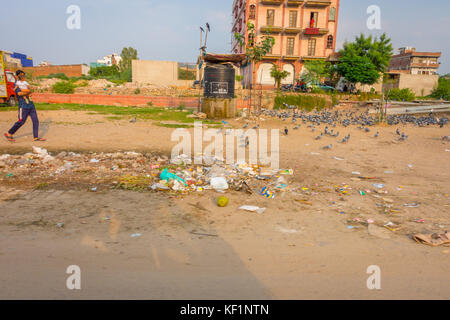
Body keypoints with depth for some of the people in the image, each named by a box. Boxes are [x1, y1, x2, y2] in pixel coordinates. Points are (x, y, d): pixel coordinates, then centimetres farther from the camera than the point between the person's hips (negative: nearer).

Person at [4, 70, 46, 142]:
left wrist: (21, 90, -13)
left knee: (36, 121, 2)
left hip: (31, 105, 6)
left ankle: (36, 137, 7)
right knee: (21, 121, -4)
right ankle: (9, 134, 11)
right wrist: (27, 92, -9)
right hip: (23, 106, -6)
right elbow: (19, 93, -18)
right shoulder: (16, 84, -4)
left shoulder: (26, 82, 14)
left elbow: (29, 90, -2)